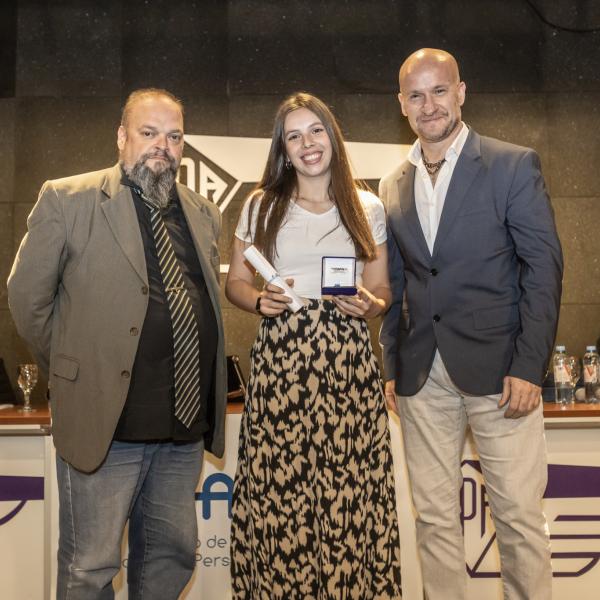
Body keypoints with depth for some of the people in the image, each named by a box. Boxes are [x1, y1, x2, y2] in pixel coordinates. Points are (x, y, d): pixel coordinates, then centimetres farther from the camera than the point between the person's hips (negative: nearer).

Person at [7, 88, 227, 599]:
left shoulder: (205, 215, 11)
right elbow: (28, 299, -1)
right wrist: (72, 373, 4)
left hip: (186, 426, 5)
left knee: (172, 555, 17)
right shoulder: (66, 199, -4)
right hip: (105, 422, -5)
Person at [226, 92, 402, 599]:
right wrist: (260, 301, -9)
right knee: (277, 490, -3)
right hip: (279, 358, 0)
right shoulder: (261, 205, 9)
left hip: (349, 360, 1)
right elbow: (235, 282, 12)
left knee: (351, 493, -3)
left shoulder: (368, 208, 11)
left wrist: (369, 305, -7)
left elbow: (381, 291, 15)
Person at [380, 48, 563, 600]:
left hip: (498, 368, -4)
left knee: (520, 516, 2)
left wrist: (529, 367, -13)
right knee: (435, 518, 11)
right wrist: (391, 368, 8)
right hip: (422, 377, 4)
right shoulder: (393, 187, 12)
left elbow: (543, 267, -6)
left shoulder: (514, 165, -1)